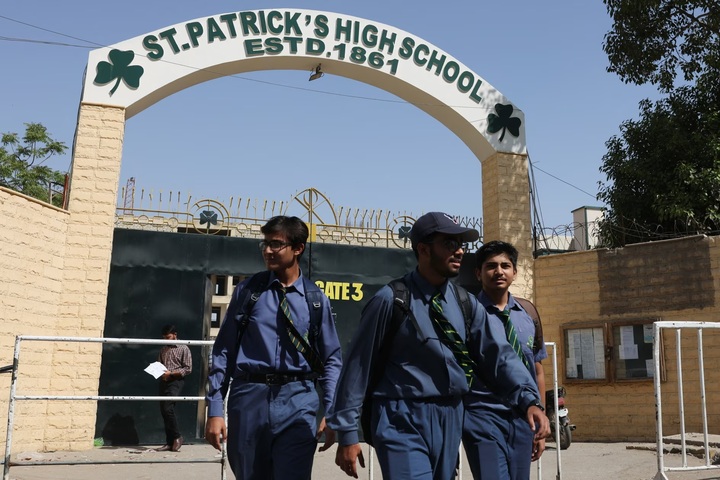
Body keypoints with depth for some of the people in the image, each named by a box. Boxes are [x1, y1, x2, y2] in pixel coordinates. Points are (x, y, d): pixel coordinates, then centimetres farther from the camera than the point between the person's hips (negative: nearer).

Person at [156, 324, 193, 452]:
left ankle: (177, 437, -1)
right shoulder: (163, 349, 16)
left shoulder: (184, 349, -2)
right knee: (164, 411, 4)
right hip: (164, 382, 6)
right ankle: (169, 442, 10)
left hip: (176, 382, -6)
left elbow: (188, 369, -7)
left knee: (168, 408, -18)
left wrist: (171, 373, -17)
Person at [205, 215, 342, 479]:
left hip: (298, 401, -1)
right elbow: (224, 350, 4)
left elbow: (332, 359, 8)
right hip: (249, 397, 1)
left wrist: (331, 412, -2)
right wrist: (215, 408, -1)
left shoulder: (316, 299, 5)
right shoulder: (247, 290, 4)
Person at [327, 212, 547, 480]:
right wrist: (347, 432, -6)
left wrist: (529, 399, -17)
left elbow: (497, 352, 0)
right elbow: (358, 364, -8)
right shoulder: (391, 299, -12)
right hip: (403, 420, -6)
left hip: (450, 419, 6)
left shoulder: (466, 303, 5)